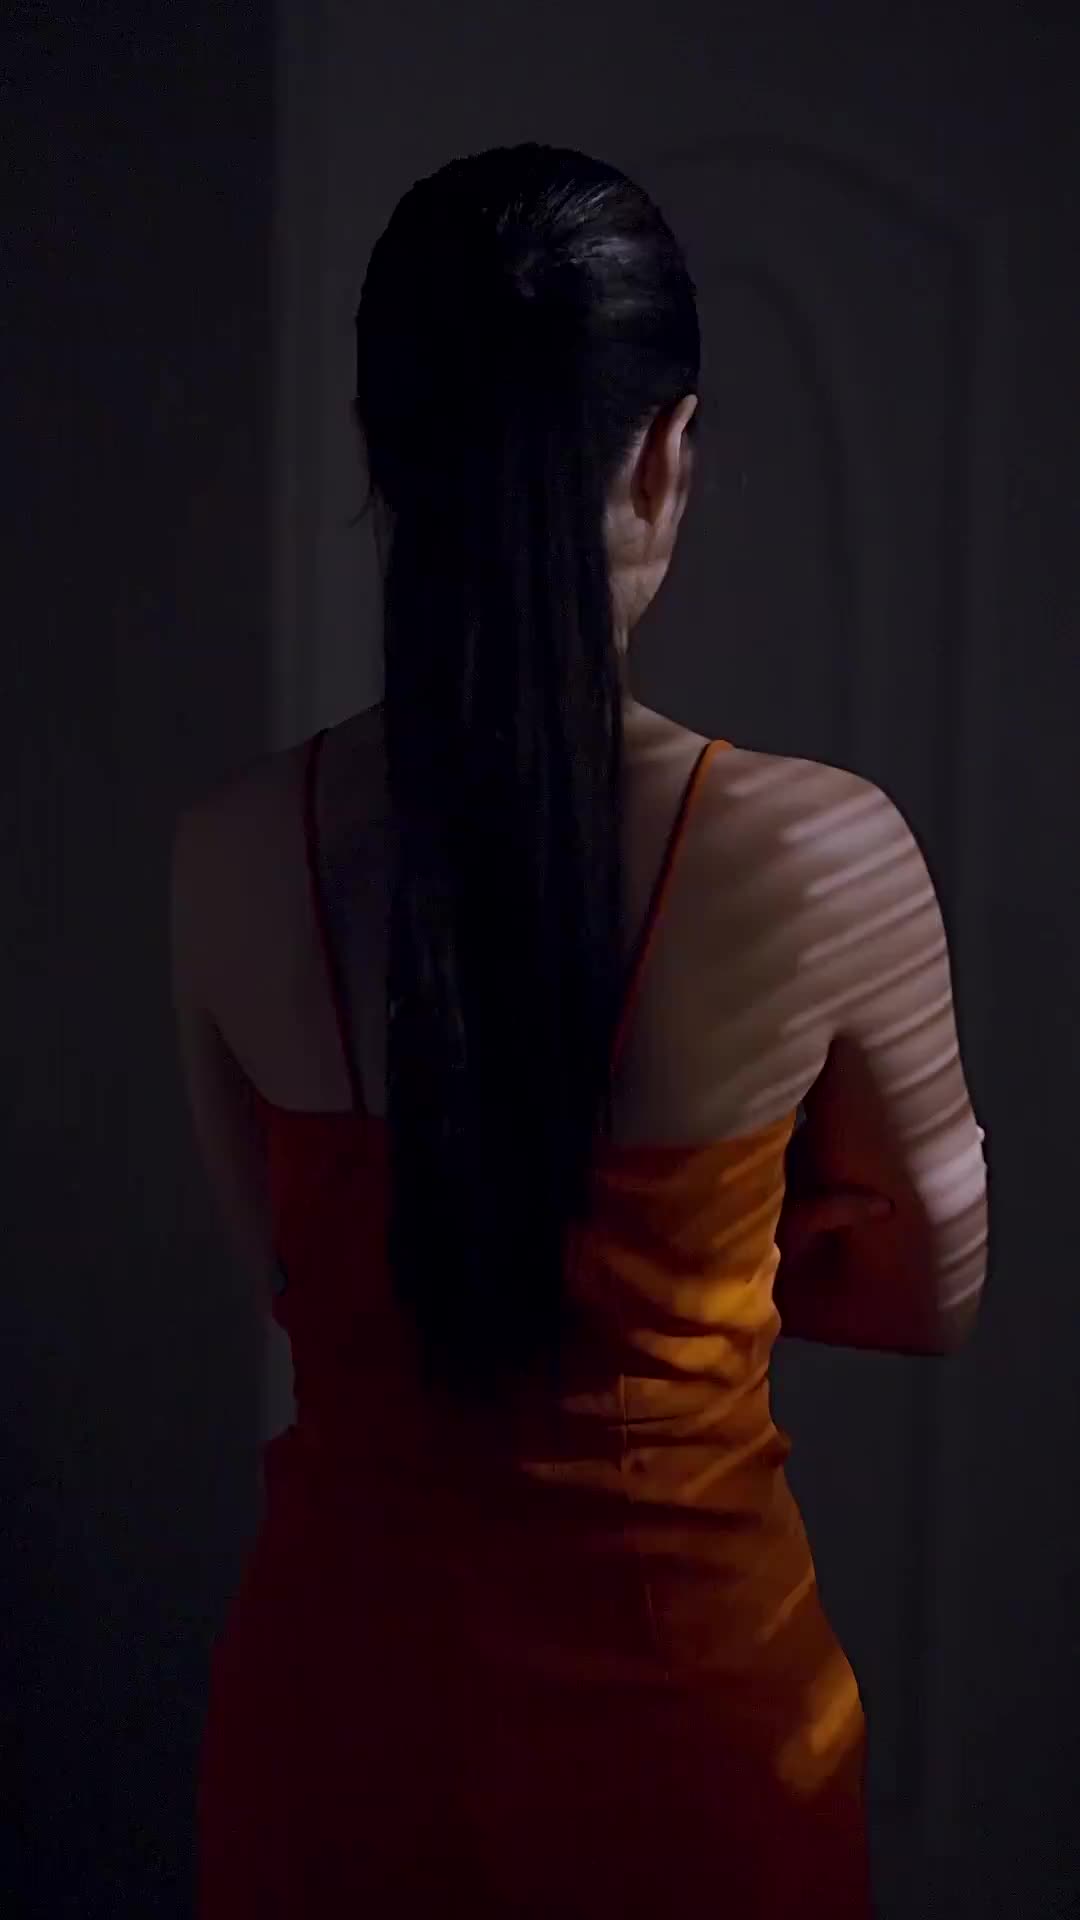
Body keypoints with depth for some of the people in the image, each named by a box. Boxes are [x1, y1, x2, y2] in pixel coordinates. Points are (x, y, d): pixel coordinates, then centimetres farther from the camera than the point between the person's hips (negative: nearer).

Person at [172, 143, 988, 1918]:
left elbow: (290, 1262, 3)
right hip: (681, 1700, -1)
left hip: (339, 1694, 2)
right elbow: (933, 1288, -3)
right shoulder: (825, 857, -20)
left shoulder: (230, 853, -13)